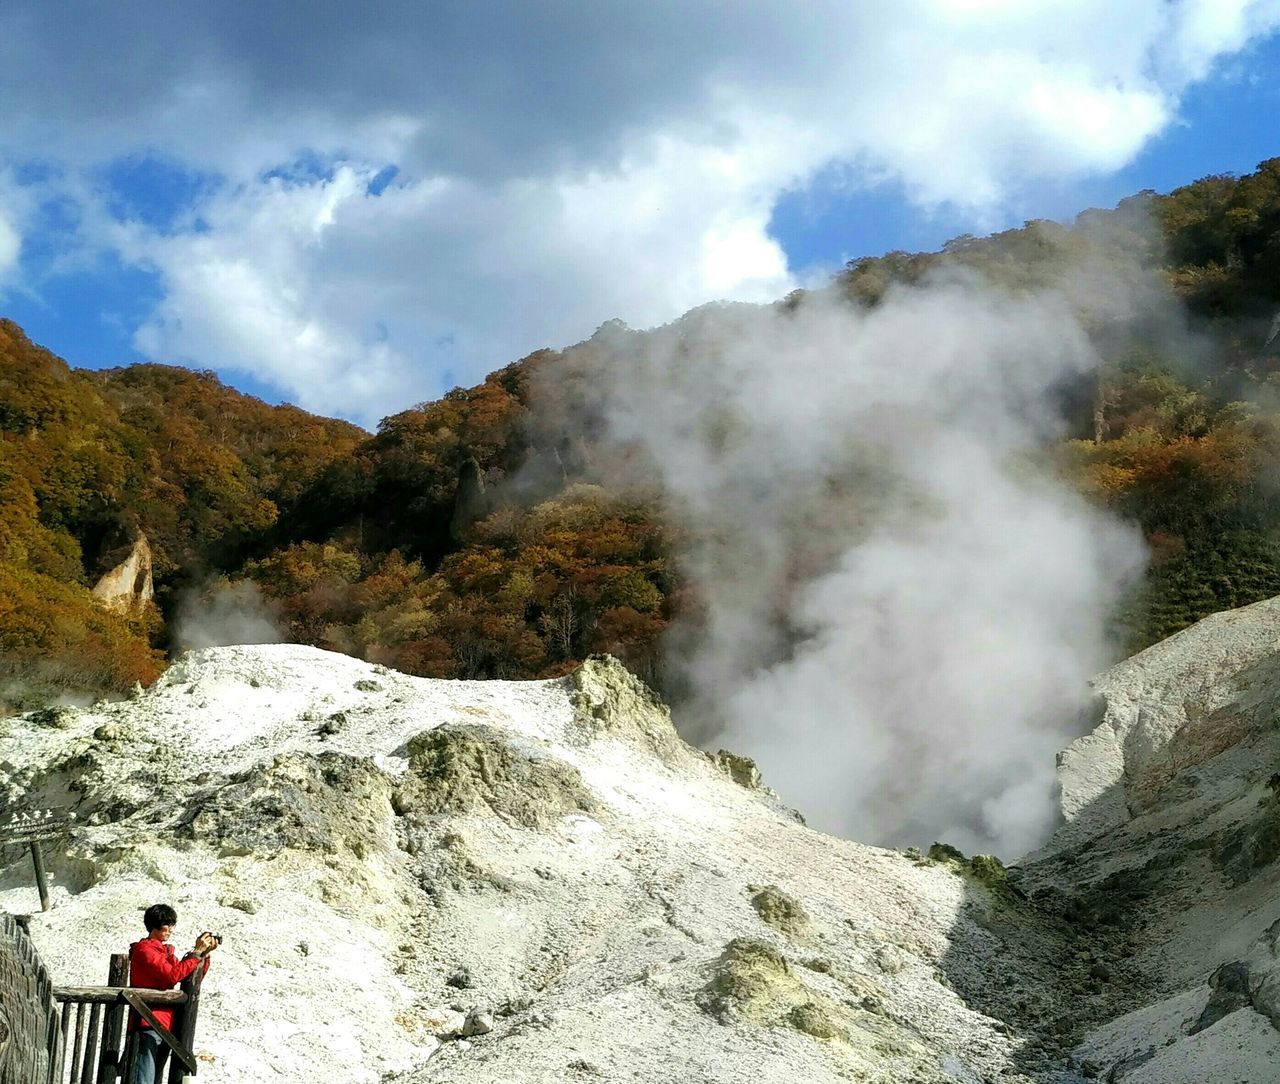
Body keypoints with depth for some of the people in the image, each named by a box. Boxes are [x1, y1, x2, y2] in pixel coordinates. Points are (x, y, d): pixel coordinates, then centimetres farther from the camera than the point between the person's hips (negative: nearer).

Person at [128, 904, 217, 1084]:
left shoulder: (166, 951, 21)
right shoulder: (144, 949, -5)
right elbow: (172, 975, -17)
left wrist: (205, 954, 6)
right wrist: (197, 952, -12)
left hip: (165, 1027, 9)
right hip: (148, 1024, -9)